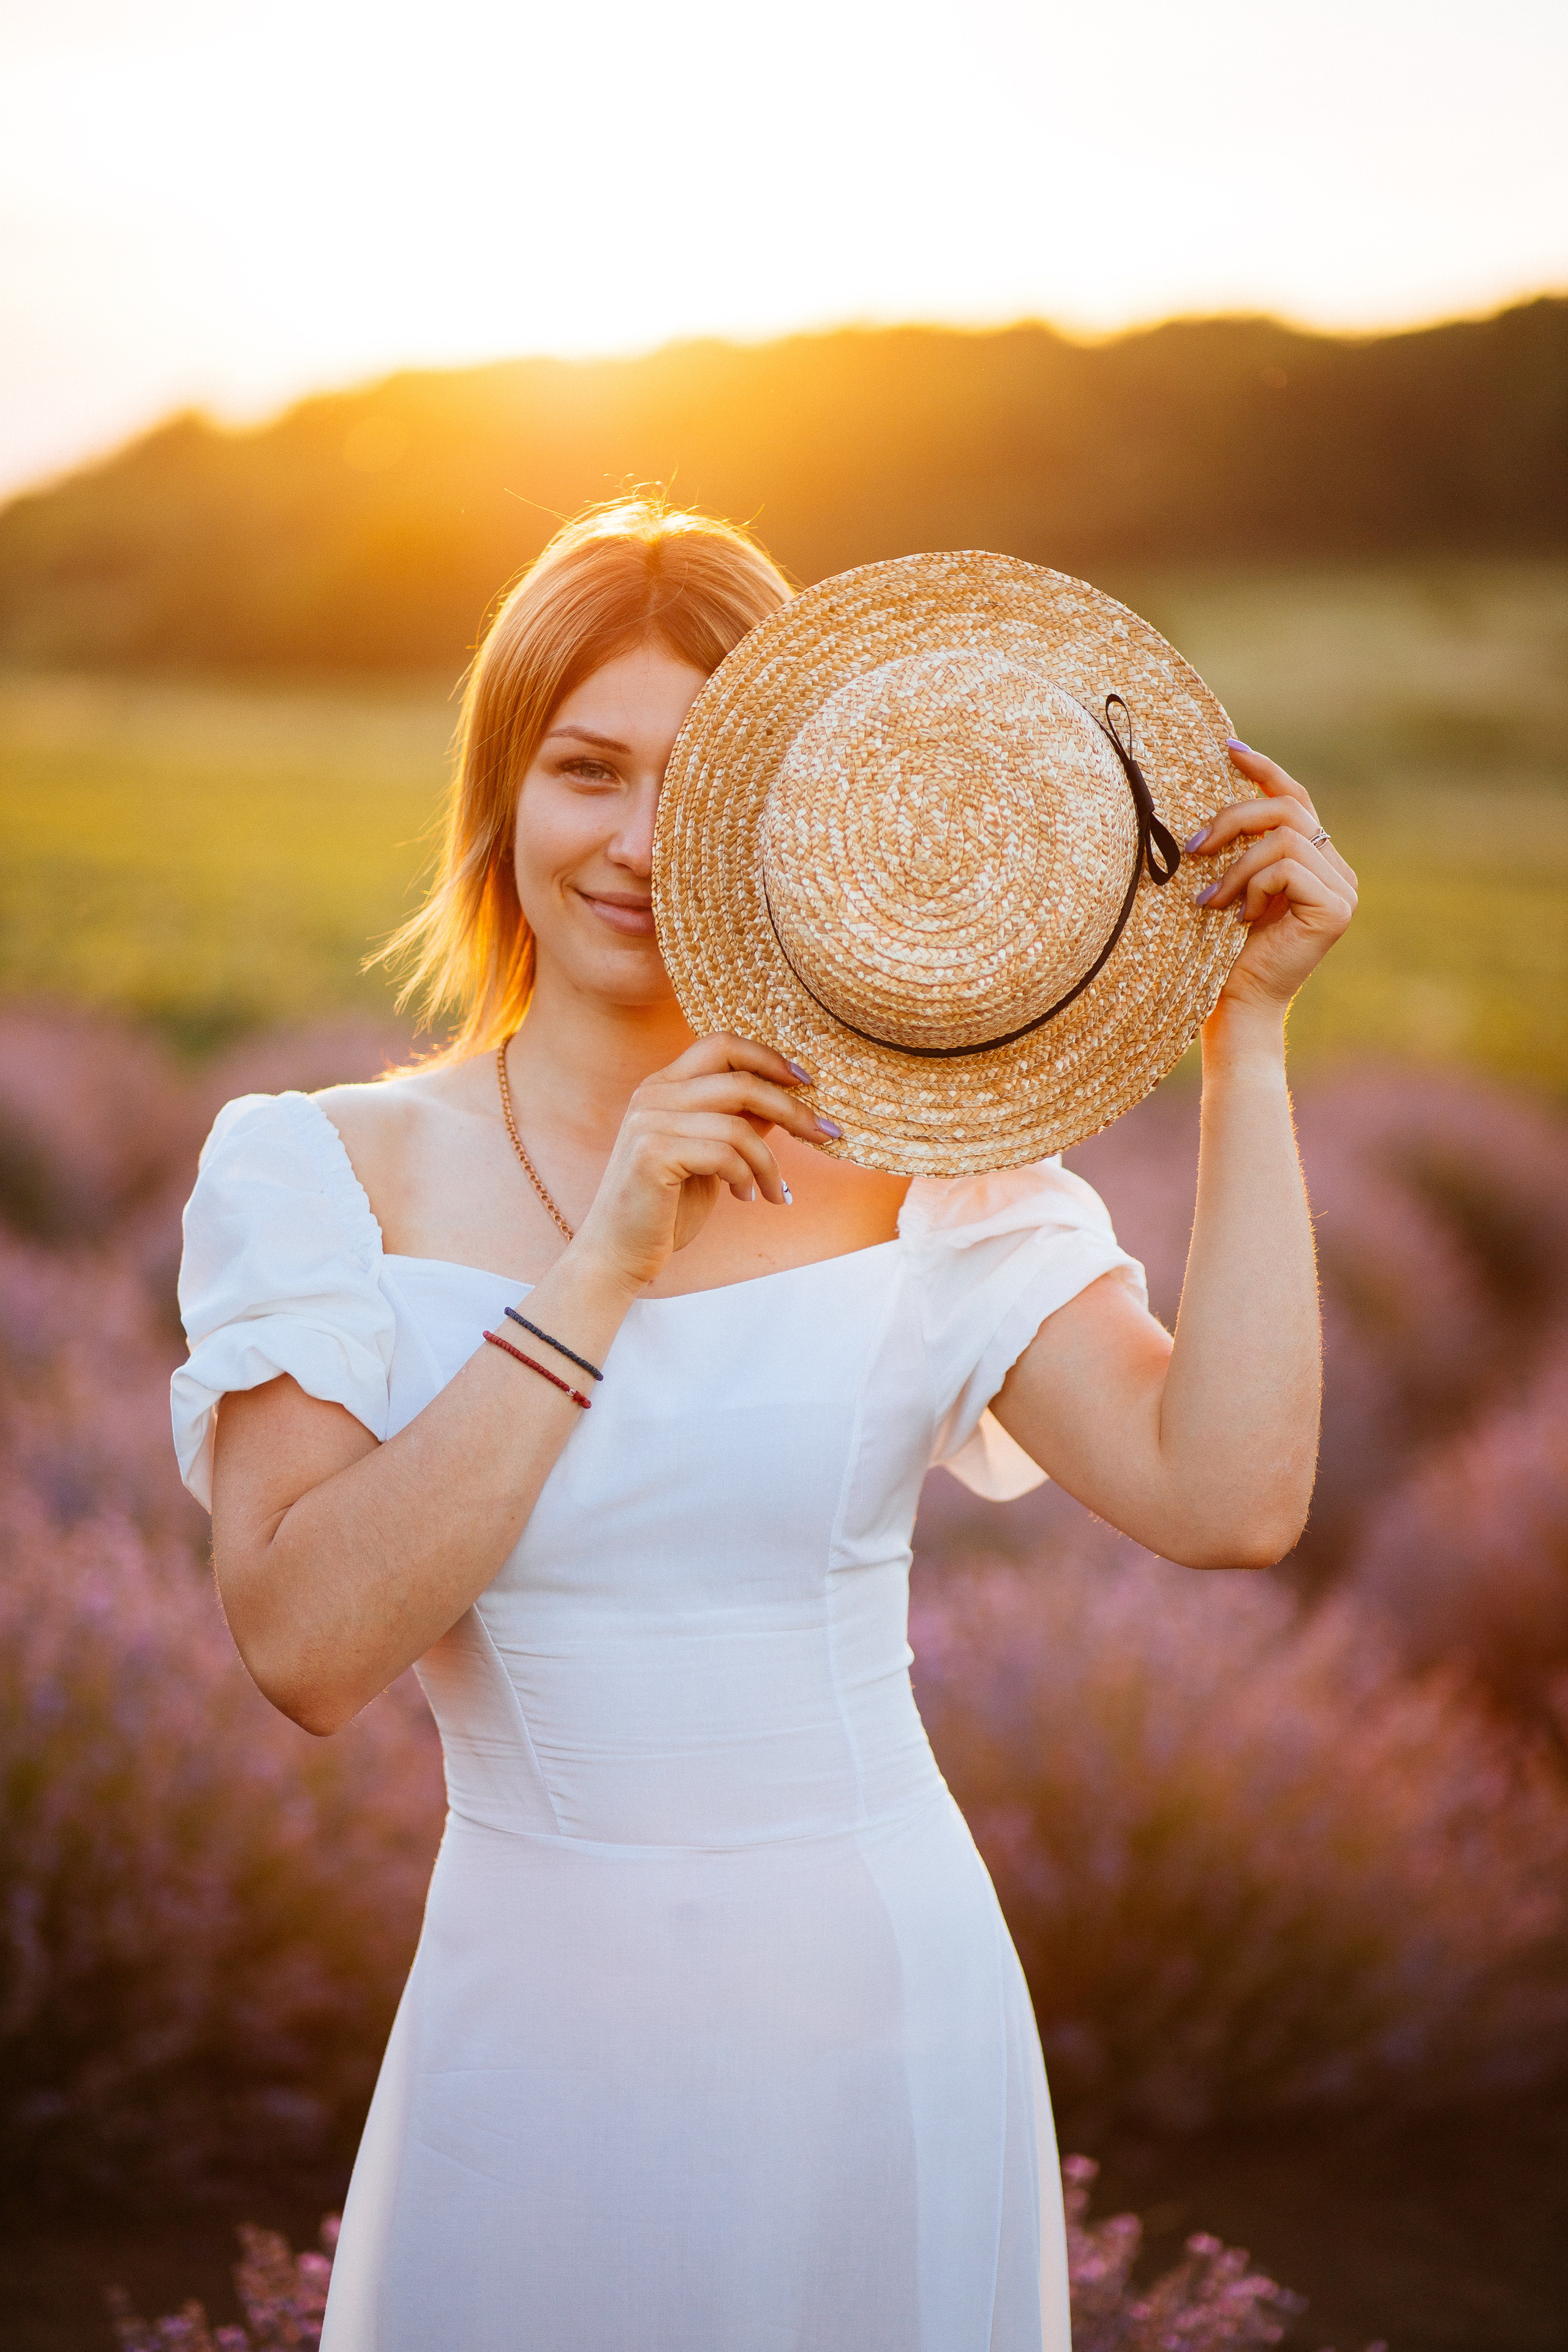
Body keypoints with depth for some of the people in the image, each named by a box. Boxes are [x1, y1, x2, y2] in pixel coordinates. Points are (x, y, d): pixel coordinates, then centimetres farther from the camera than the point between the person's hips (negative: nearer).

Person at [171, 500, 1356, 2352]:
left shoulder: (915, 1160, -2)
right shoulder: (329, 1174, -4)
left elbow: (1229, 1495, -14)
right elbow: (306, 1646, -17)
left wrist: (1244, 1038, -13)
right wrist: (604, 1268, -20)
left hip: (885, 2012, 1)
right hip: (541, 2040, -1)